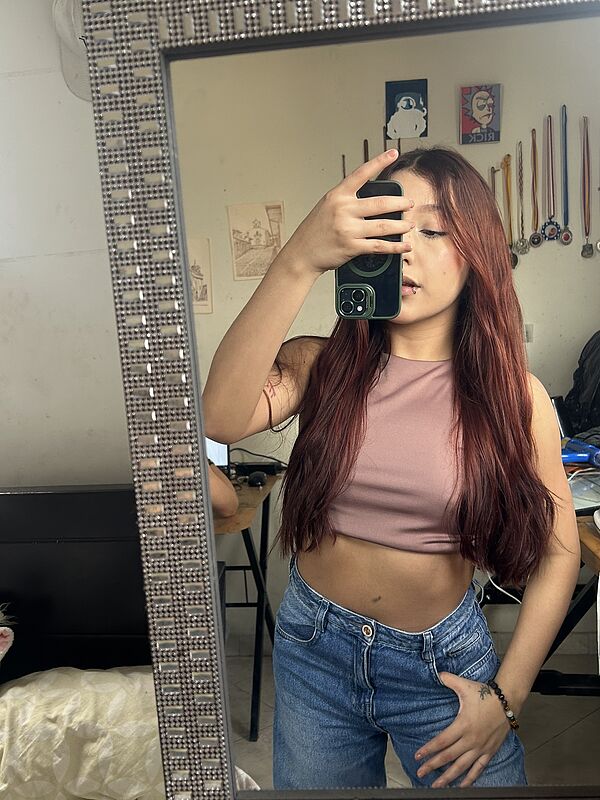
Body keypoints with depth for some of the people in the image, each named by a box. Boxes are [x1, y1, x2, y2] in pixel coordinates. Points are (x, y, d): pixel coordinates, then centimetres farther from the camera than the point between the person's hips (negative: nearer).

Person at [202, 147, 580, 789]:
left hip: (443, 661, -1)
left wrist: (507, 696, -6)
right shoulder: (321, 365, -11)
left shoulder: (512, 395, -11)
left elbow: (557, 552, -4)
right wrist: (299, 261, -39)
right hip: (314, 649, 2)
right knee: (308, 784, 23)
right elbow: (221, 418, -31)